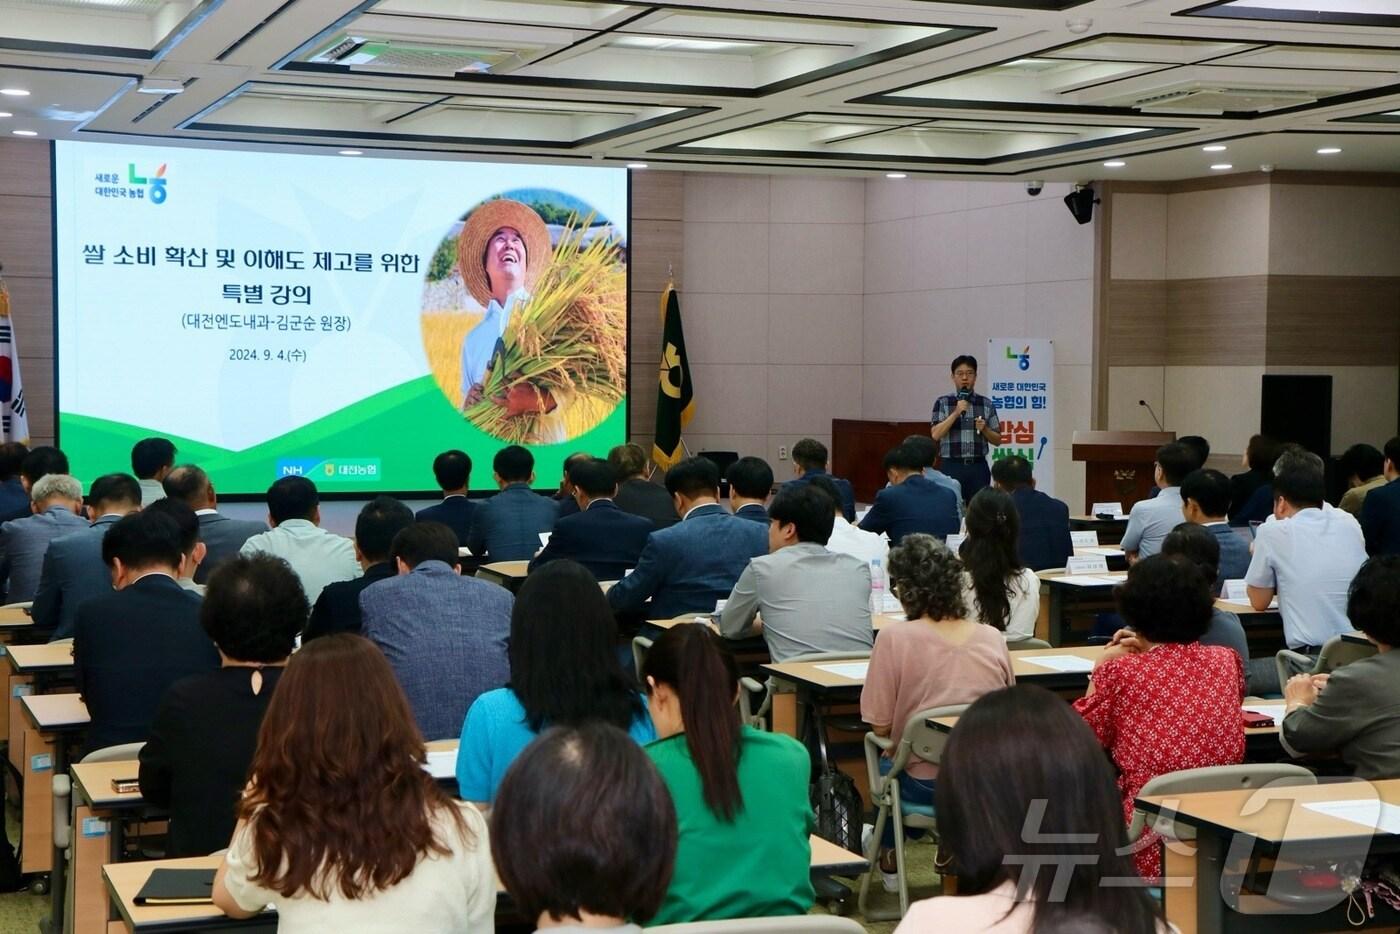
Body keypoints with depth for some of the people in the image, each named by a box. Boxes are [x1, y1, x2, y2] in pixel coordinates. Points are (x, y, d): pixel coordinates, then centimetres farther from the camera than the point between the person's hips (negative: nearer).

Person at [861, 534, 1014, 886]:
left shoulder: (895, 638, -15)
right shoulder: (993, 638, -3)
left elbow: (880, 726, -11)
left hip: (924, 785, -3)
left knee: (884, 763, 29)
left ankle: (889, 857, 43)